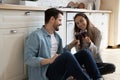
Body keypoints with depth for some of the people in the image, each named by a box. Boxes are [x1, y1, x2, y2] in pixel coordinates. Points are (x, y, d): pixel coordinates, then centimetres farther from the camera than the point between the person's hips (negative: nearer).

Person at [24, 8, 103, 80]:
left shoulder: (57, 36, 18)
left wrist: (71, 45, 8)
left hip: (59, 69, 8)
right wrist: (49, 60, -24)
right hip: (47, 72, -8)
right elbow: (28, 59, -15)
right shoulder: (35, 36, -8)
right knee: (67, 55, -34)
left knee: (84, 52, -7)